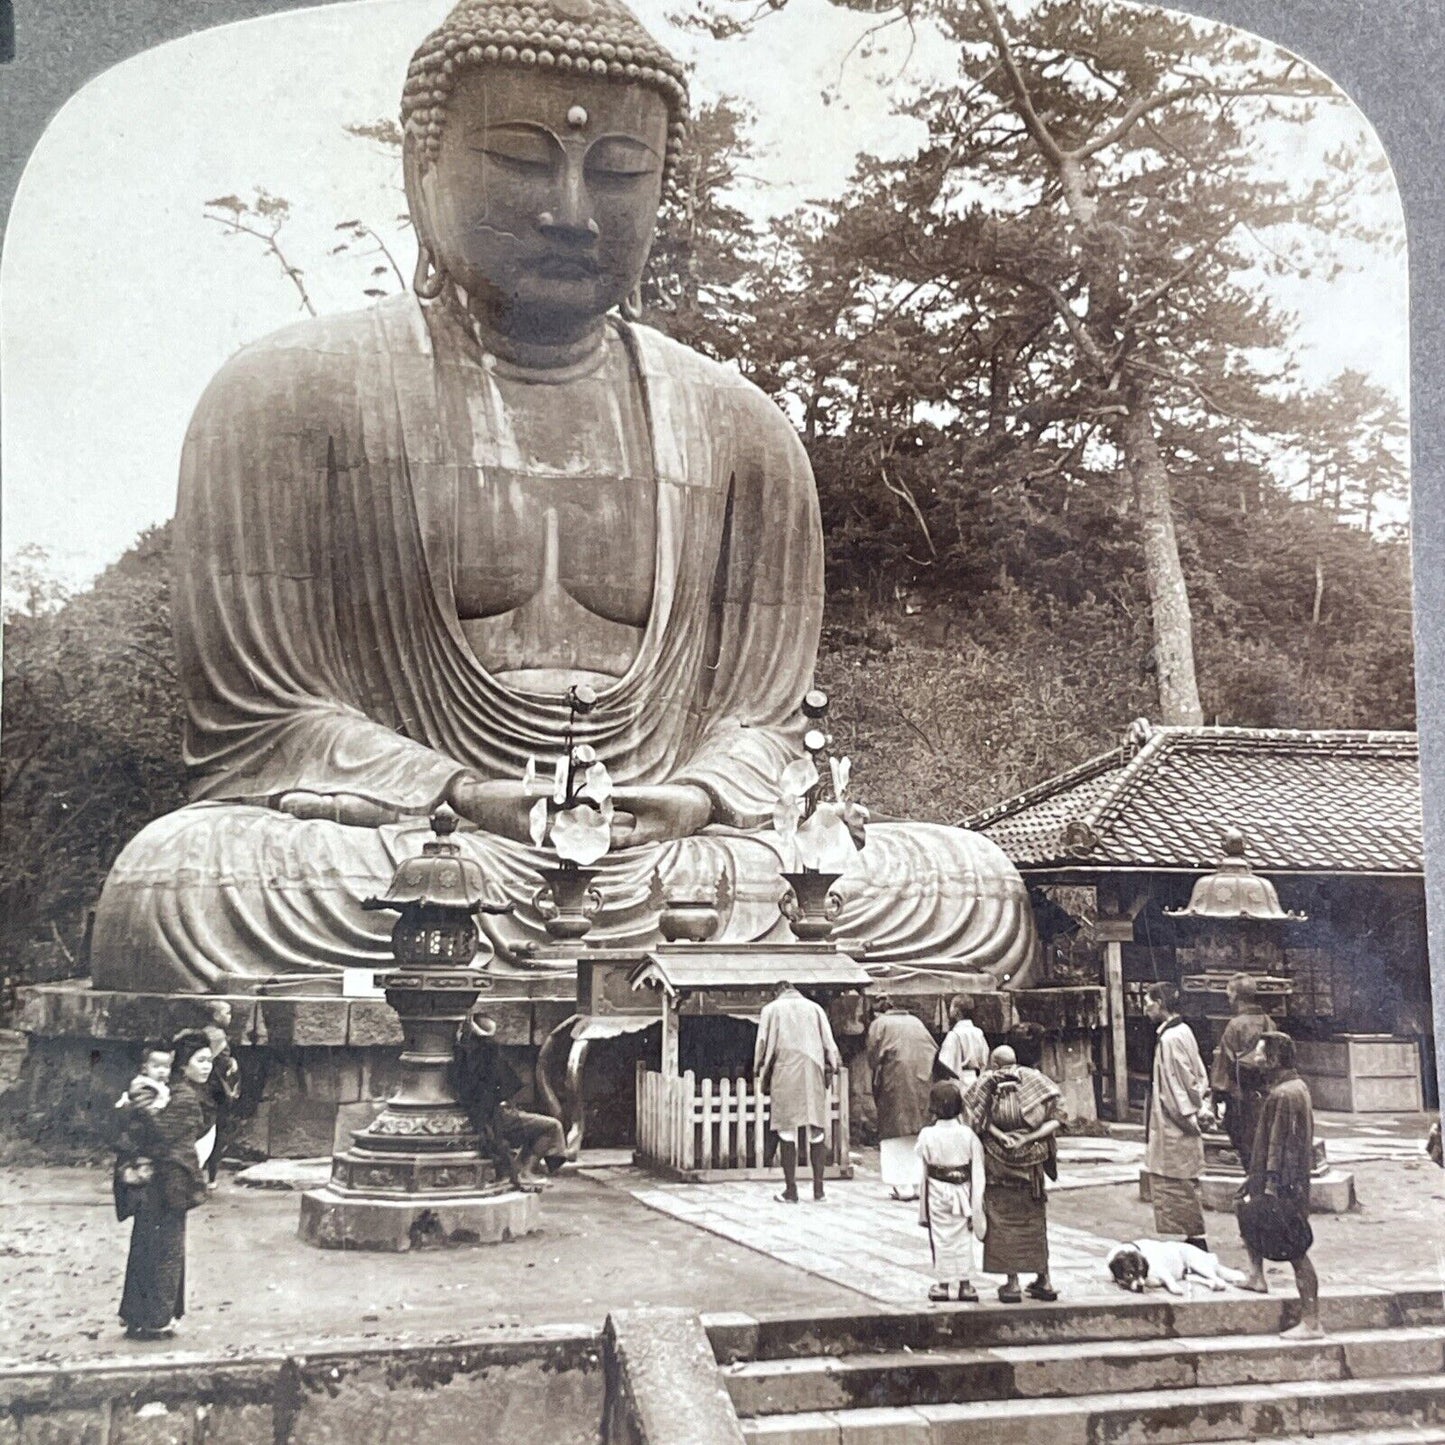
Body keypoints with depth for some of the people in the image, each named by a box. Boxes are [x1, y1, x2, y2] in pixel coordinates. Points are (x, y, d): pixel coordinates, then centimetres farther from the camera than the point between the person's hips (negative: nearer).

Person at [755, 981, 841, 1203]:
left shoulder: (770, 1009, 10)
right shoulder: (814, 1008, 15)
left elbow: (762, 1043, 4)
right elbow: (829, 1042, 9)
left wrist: (760, 1073, 10)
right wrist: (832, 1068, 14)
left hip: (784, 1075, -2)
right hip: (813, 1074, 2)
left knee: (787, 1130, -1)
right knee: (817, 1130, 6)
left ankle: (791, 1190, -3)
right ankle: (818, 1187, 6)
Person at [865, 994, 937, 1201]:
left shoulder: (879, 1024, 5)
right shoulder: (916, 1022, 18)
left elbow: (873, 1058, -2)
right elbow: (935, 1051, 13)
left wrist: (876, 1087, 6)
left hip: (896, 1082, -4)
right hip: (923, 1081, 4)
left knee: (896, 1135, 0)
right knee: (921, 1136, 8)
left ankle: (903, 1186, -5)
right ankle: (921, 1183, 6)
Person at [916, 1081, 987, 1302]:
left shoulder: (927, 1135, -11)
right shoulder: (968, 1135, -7)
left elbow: (922, 1172, -5)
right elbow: (978, 1171, -4)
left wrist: (921, 1200, 6)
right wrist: (977, 1203, 4)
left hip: (937, 1193, -1)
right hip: (962, 1194, 1)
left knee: (941, 1239, 8)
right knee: (963, 1238, 11)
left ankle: (942, 1285, 14)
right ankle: (964, 1284, 15)